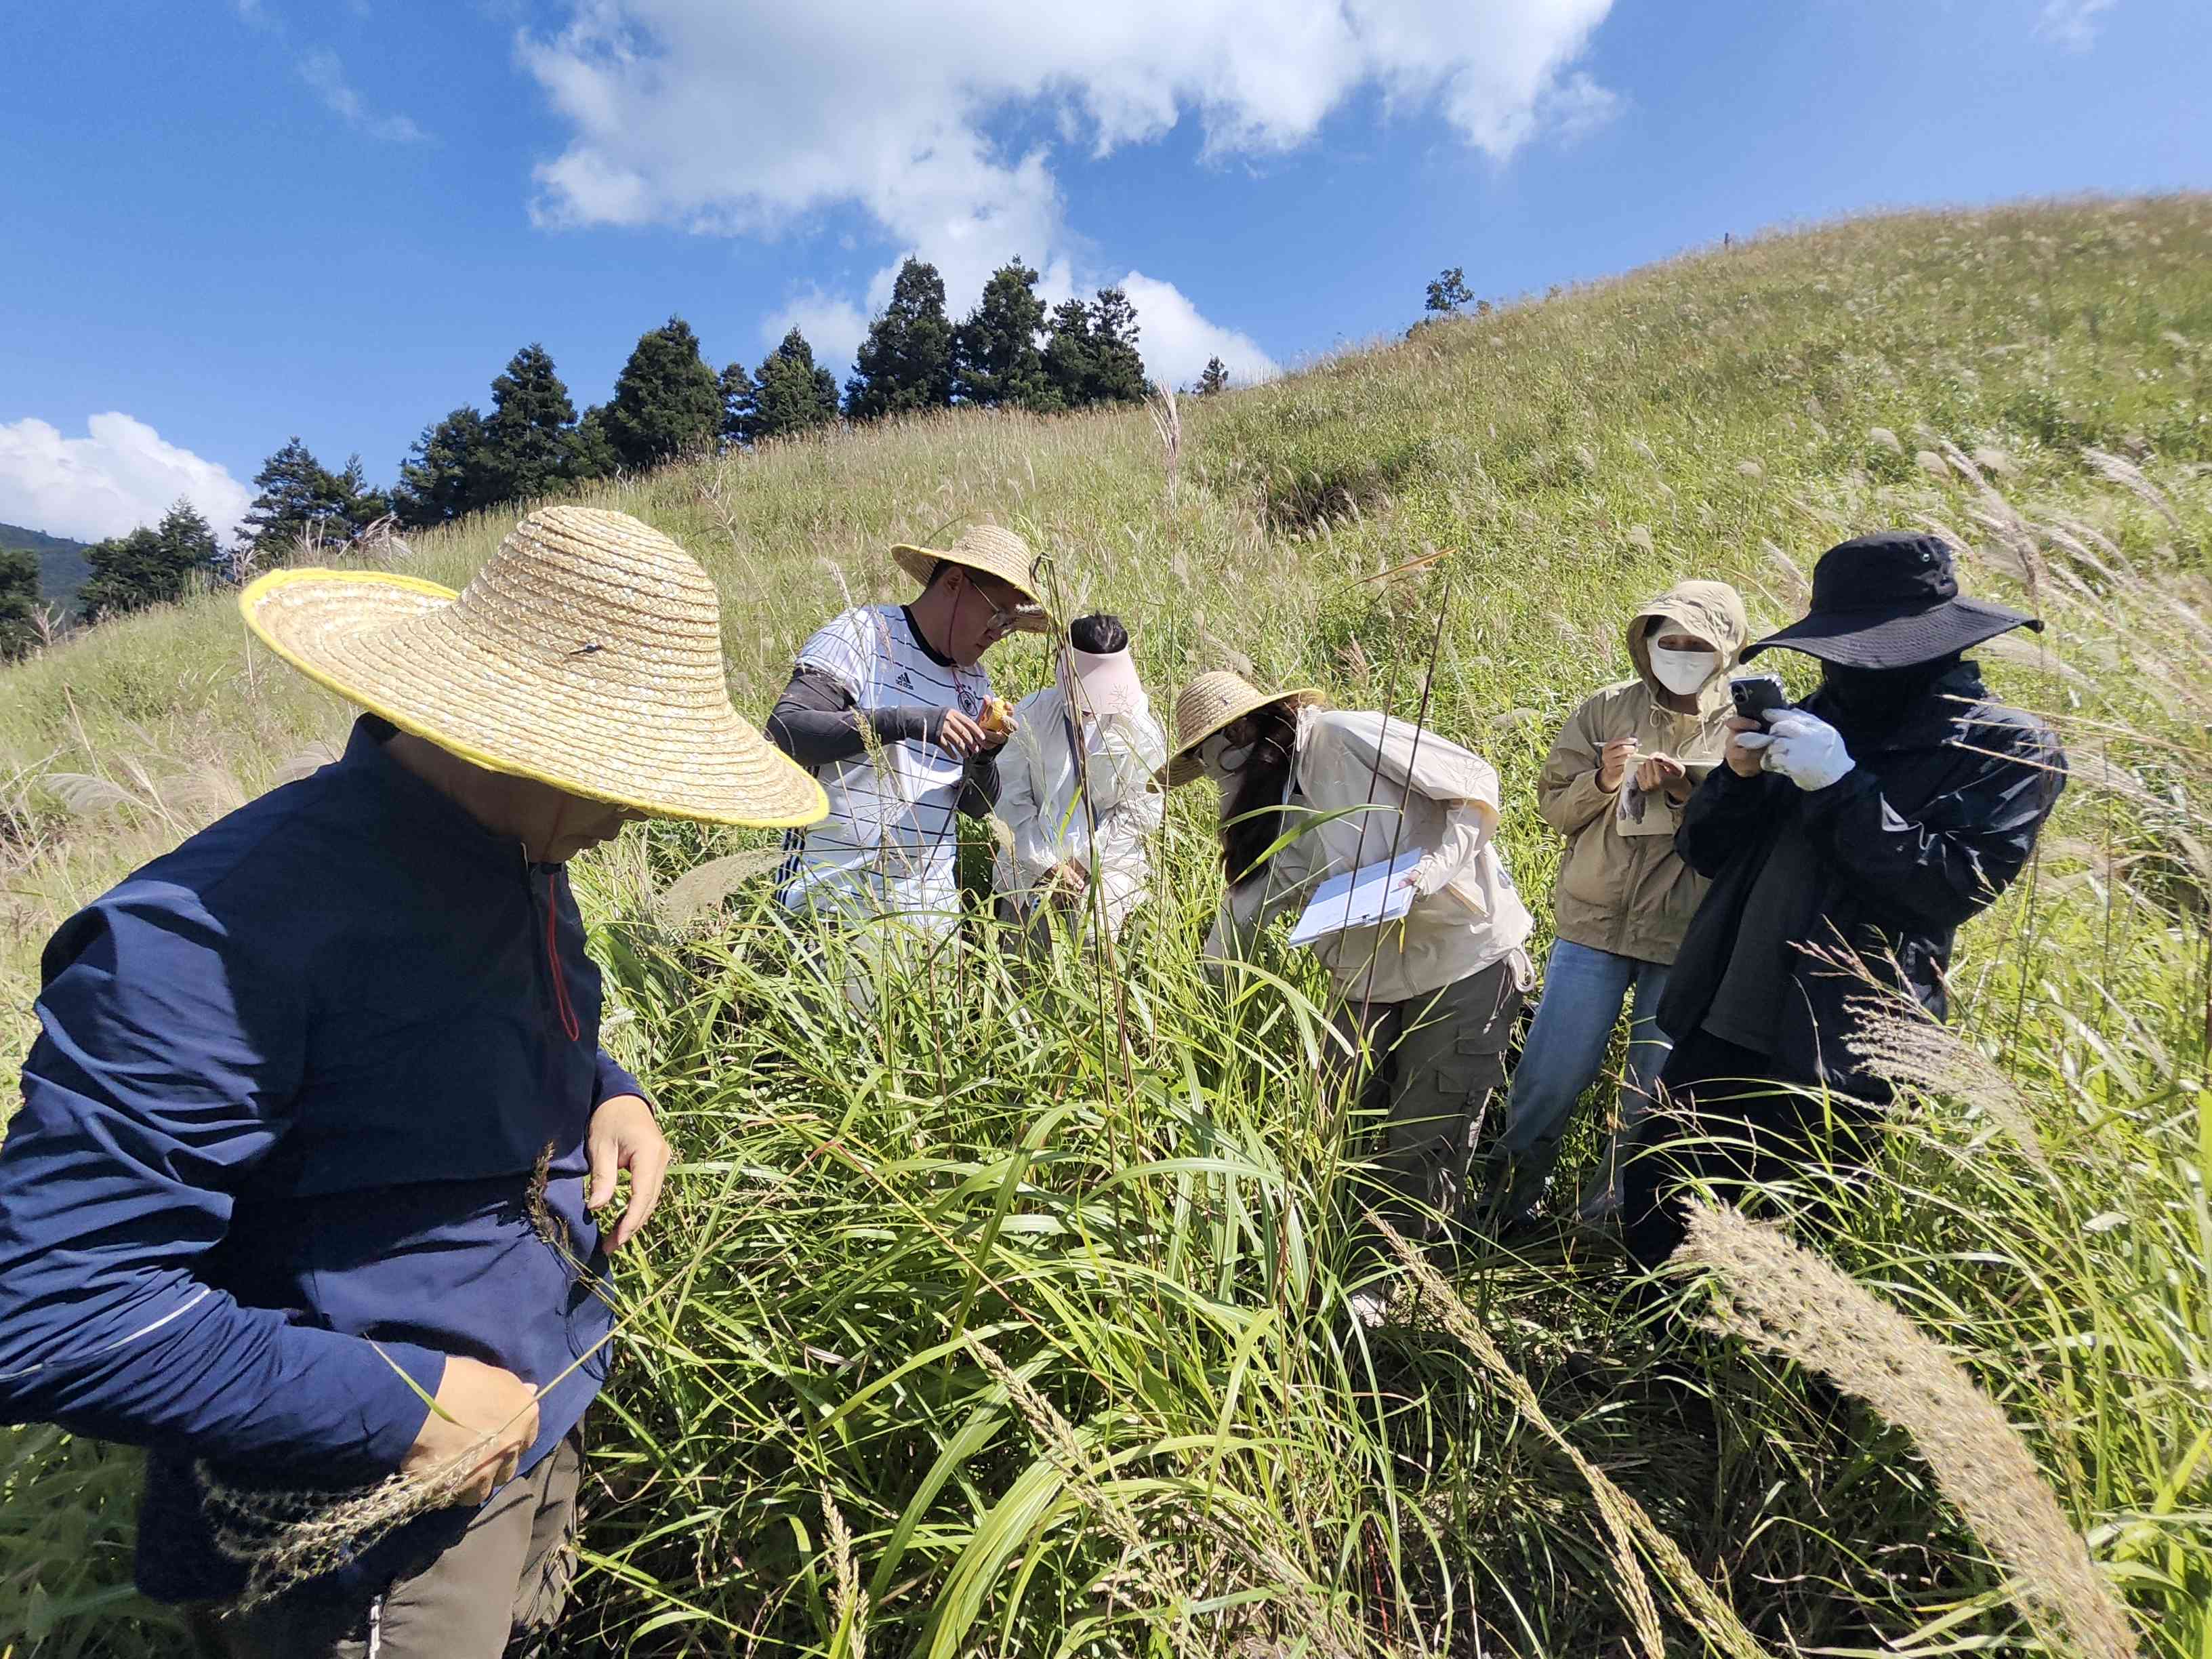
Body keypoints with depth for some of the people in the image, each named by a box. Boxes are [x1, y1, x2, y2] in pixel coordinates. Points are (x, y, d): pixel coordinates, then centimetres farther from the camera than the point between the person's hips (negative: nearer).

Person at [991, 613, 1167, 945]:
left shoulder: (1141, 730, -9)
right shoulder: (1030, 715, -8)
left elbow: (1142, 812, -6)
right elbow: (1012, 798, -7)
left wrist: (1085, 858, -13)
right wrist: (1046, 863, -14)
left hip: (1106, 863, -1)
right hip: (1030, 861, 2)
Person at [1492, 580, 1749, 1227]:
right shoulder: (1609, 709, 2)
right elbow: (1553, 803, 2)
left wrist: (1687, 790, -21)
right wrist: (1602, 781, -16)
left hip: (1687, 937, 0)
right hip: (1593, 923, 1)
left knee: (1655, 1091, 13)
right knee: (1551, 1075, 4)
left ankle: (1612, 1209, 36)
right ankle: (1513, 1192, 29)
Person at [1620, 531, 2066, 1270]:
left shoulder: (2008, 747, -5)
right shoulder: (1817, 719, 9)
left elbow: (1959, 885, -17)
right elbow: (1703, 851, 10)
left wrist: (1841, 785, -22)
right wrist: (1739, 775, -9)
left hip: (1839, 1055, -5)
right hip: (1720, 1031, 6)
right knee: (1651, 1206, 14)